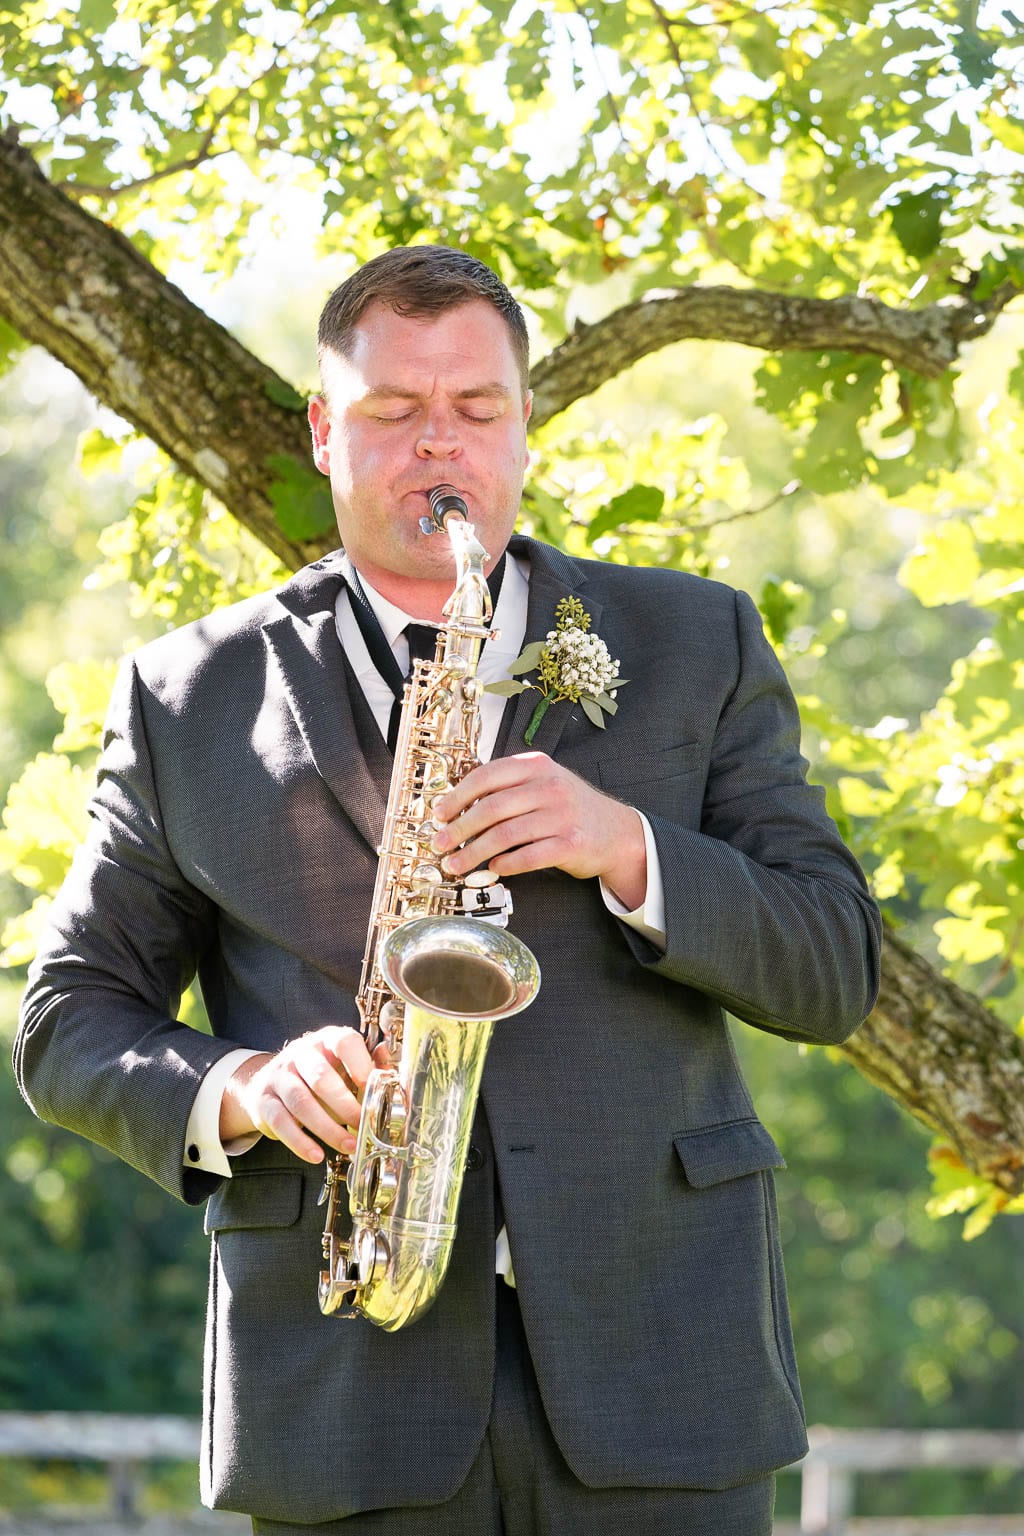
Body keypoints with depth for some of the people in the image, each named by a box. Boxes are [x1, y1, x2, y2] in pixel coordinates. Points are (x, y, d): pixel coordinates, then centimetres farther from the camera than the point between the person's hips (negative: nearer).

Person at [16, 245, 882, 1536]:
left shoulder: (695, 646, 11)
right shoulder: (190, 699, 10)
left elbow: (833, 972, 5)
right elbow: (67, 1025, 11)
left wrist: (625, 847, -11)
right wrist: (236, 1091, -10)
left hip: (657, 1347, 0)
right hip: (345, 1377, 0)